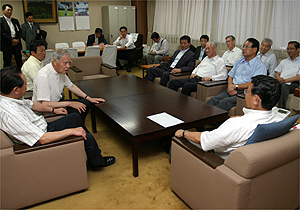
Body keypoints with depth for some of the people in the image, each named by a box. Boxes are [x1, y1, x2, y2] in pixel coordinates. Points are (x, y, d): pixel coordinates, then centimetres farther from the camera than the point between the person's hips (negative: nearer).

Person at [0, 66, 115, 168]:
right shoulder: (10, 115, -35)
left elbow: (31, 104, 16)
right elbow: (42, 139, -34)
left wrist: (53, 110, 21)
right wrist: (71, 131, -26)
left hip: (44, 128, 10)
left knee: (75, 117, 17)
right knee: (88, 138, -12)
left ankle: (93, 150, 35)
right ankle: (97, 161, 21)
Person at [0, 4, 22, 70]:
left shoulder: (15, 21, 17)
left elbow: (20, 31, 15)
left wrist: (18, 40, -2)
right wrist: (12, 40, -13)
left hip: (17, 44, 4)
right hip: (7, 45, -4)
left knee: (19, 62, 3)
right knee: (7, 63, 0)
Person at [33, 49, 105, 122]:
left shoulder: (61, 71, -3)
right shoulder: (43, 76, -28)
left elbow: (71, 86, 14)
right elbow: (44, 104, -31)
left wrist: (88, 98, 5)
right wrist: (70, 103, -27)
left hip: (57, 102, 8)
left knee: (85, 103, -4)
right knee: (76, 112, -27)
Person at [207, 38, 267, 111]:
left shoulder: (260, 66, -1)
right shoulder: (239, 62, 22)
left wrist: (235, 86, -12)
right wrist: (230, 86, -1)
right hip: (232, 91, 6)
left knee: (224, 102, -32)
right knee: (213, 100, -20)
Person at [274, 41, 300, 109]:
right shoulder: (284, 61, 30)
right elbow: (277, 74, 20)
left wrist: (285, 80, -14)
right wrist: (278, 78, -5)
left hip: (292, 84, -3)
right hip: (280, 82, 4)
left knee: (283, 86, -39)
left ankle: (281, 109, -39)